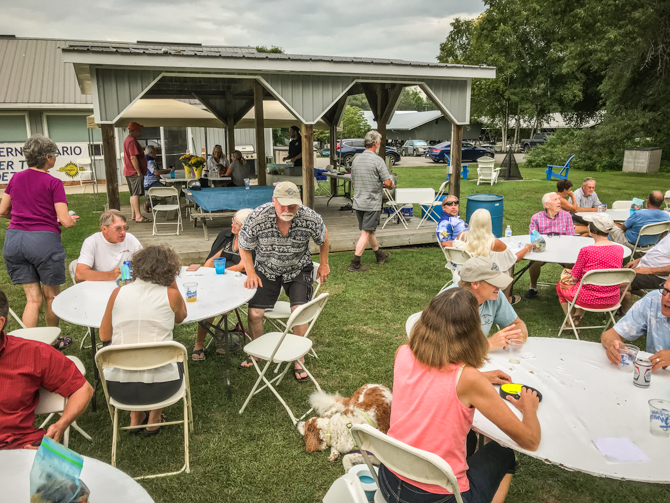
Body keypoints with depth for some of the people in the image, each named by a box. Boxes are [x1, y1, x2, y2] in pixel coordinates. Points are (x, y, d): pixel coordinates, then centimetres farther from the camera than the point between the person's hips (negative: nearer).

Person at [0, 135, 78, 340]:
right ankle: (53, 342, 29)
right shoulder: (53, 183, -7)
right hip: (44, 240, -5)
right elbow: (66, 221, -12)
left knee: (33, 298, 10)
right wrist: (72, 220, 10)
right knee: (51, 296, 14)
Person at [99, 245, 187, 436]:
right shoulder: (171, 294, -6)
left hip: (118, 389, 3)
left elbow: (104, 335, 8)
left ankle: (136, 417, 39)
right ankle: (154, 419, 37)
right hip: (160, 387, -2)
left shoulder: (118, 293, -1)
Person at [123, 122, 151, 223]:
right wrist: (139, 172, -19)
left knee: (133, 194, 13)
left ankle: (133, 215, 17)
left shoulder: (128, 140, 19)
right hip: (134, 172, -11)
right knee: (136, 194, -13)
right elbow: (133, 158, -21)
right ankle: (138, 216, -16)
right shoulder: (132, 141, -15)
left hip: (129, 172, 11)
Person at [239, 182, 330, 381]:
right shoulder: (257, 218, -27)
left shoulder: (311, 218, -25)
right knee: (255, 313, -5)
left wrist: (324, 265, 6)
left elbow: (323, 238, -2)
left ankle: (299, 361, 3)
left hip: (298, 269, 0)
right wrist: (251, 273, -14)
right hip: (266, 269, 1)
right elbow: (244, 247, -8)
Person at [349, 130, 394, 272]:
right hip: (372, 203, -7)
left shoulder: (356, 160, 7)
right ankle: (355, 264, -2)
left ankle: (379, 255, 39)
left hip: (358, 202, 7)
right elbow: (388, 183, -16)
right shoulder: (378, 160, -14)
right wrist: (391, 185, 8)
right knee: (366, 233, -2)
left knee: (370, 230, 20)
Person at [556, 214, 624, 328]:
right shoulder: (619, 249, -5)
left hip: (588, 300, -5)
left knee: (560, 286, 26)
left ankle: (571, 323, 33)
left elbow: (574, 277, -12)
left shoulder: (586, 251, -22)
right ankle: (578, 316, 34)